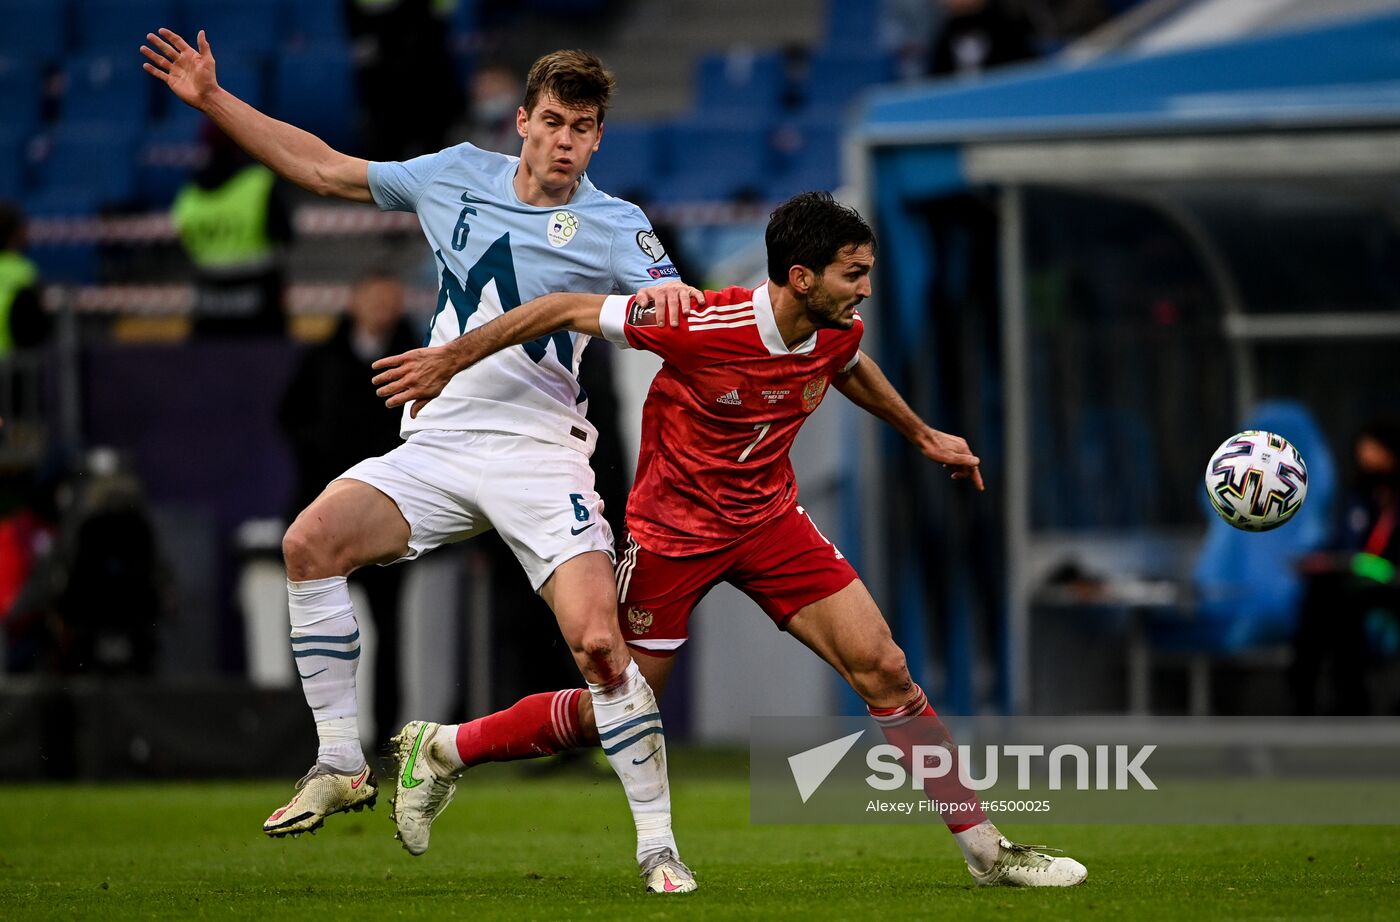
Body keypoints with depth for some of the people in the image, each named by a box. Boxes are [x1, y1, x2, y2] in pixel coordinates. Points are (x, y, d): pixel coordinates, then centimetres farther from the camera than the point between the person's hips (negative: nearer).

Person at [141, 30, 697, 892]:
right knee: (311, 541, -20)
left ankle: (658, 844, -9)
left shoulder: (613, 226, -3)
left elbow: (679, 311, -16)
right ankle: (341, 764, -8)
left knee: (600, 641, -21)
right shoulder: (457, 175, 9)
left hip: (539, 452, -4)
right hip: (438, 442, 4)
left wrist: (671, 300, -41)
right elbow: (327, 169, 18)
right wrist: (213, 100, 15)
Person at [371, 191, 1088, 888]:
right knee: (613, 714, 2)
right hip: (673, 530, -5)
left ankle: (985, 850, 0)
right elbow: (566, 309, -19)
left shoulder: (838, 332, -9)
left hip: (770, 520, 5)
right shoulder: (703, 326, -29)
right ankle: (442, 752, 24)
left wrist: (922, 435, 27)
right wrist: (450, 359, -13)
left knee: (883, 668, -7)